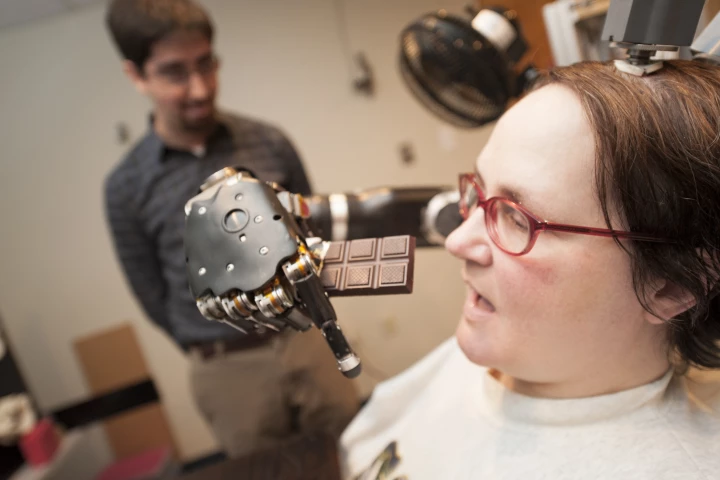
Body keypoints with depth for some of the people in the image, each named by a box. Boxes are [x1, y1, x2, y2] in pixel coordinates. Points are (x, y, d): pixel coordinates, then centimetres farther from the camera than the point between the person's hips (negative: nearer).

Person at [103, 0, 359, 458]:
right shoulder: (127, 187, -6)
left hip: (307, 342, 2)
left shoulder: (270, 143, -3)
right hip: (230, 373, -1)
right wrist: (215, 354, 10)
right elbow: (155, 299, 3)